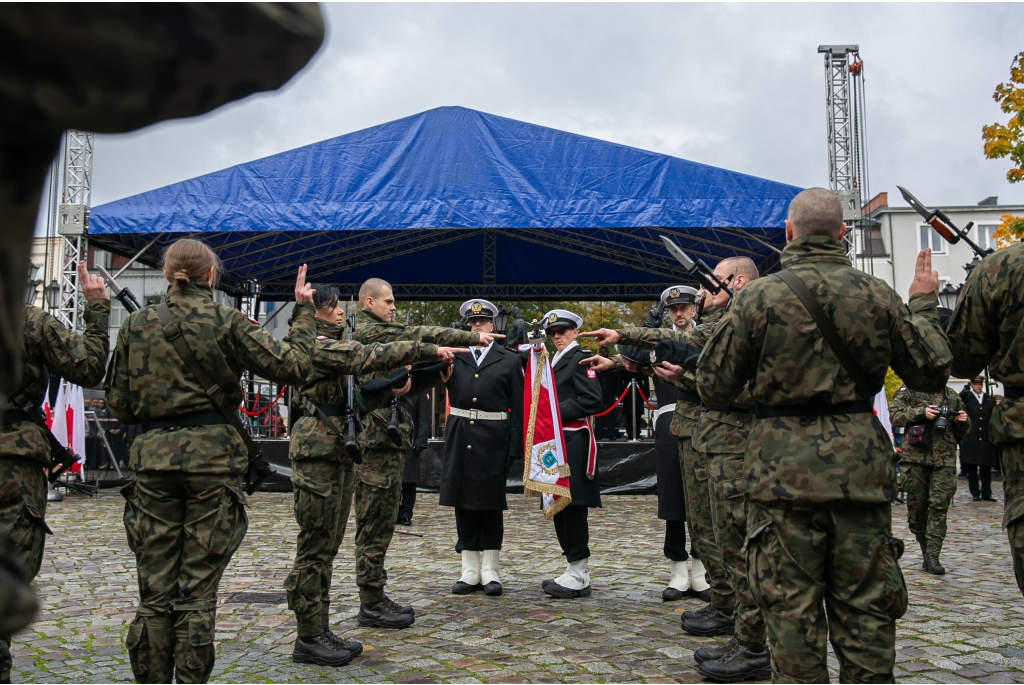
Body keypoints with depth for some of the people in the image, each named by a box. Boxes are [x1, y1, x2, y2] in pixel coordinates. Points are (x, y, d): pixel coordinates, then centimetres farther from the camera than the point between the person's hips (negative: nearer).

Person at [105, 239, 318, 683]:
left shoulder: (137, 325, 6)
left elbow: (119, 405, 9)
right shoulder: (226, 321, -4)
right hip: (212, 457, -2)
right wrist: (304, 310, 7)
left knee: (155, 593, 9)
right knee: (197, 592, 4)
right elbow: (292, 366, -4)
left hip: (154, 457, 3)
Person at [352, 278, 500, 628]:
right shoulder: (368, 331, -8)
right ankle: (371, 604, 2)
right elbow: (419, 335, -16)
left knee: (379, 523, 13)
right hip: (378, 441, -10)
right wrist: (474, 337, -14)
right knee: (375, 524, -5)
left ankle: (375, 597, 20)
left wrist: (435, 374, 2)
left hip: (385, 440, 10)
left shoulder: (375, 335, 22)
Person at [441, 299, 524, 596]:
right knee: (463, 503, 7)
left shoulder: (510, 360, 4)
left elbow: (518, 407, 0)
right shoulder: (453, 356, 8)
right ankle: (470, 571, 18)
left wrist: (515, 447, -6)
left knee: (491, 504, 5)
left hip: (493, 440, -2)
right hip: (460, 438, 2)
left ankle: (490, 571, 17)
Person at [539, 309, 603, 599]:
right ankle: (573, 571, 19)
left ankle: (578, 577, -1)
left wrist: (556, 412, -17)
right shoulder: (553, 361, 20)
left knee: (572, 506, -7)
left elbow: (591, 400, -17)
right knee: (559, 505, 11)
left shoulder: (581, 358, -6)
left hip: (573, 442, -9)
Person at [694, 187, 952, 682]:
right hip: (862, 466, 3)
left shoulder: (757, 297, -5)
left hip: (784, 468, -2)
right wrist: (924, 304, 24)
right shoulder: (877, 294, 3)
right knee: (865, 605, 12)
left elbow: (713, 390, -3)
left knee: (792, 607, 5)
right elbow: (932, 372, 10)